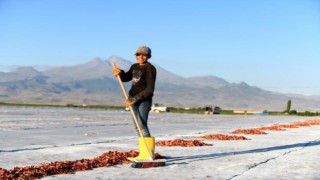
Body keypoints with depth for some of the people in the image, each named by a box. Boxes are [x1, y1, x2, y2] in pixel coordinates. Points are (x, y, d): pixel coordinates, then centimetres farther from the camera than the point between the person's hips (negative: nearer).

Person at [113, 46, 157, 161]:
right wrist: (120, 72, 1)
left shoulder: (150, 68, -10)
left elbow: (150, 89, -17)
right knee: (138, 126, 7)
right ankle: (143, 153, 10)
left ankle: (149, 153, -15)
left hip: (144, 100, -8)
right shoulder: (134, 67, 13)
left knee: (142, 125, -16)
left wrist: (135, 99, -23)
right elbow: (125, 78, 24)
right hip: (134, 99, 8)